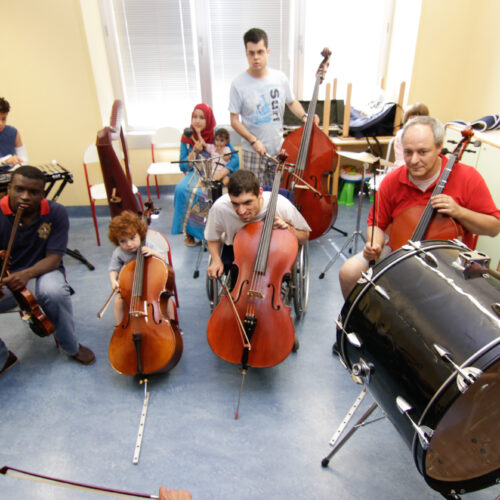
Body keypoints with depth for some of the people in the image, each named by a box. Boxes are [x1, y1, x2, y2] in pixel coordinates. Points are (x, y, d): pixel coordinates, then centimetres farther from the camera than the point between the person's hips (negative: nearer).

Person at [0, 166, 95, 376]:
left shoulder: (56, 213, -12)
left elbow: (54, 258, -13)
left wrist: (27, 274, -33)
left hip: (41, 272, -1)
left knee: (54, 291, -36)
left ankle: (71, 346, -7)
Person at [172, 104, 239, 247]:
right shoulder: (187, 138, 4)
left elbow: (234, 158, -7)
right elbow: (183, 167, 2)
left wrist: (222, 172, -23)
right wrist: (195, 151, -13)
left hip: (215, 175, -2)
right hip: (195, 174, 3)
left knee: (198, 192, -34)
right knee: (181, 189, -29)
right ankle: (189, 230, -14)